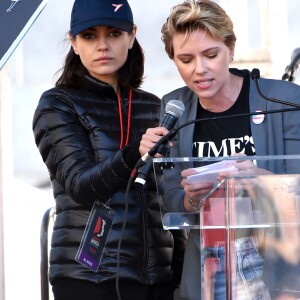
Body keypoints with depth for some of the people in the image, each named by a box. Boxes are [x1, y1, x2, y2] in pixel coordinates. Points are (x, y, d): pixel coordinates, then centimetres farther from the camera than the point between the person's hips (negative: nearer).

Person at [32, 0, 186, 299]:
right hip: (89, 274, -4)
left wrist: (180, 266, 8)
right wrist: (133, 156, -30)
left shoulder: (153, 108, 12)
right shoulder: (57, 105, 0)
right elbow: (80, 185, -13)